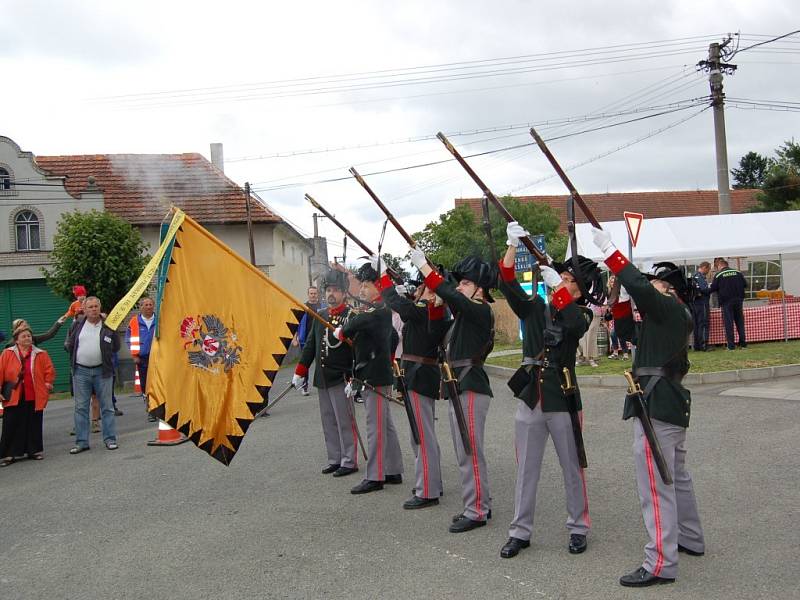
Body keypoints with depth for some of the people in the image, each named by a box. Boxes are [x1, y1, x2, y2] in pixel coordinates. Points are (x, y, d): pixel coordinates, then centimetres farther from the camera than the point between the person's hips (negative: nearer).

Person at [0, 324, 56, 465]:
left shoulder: (41, 354, 3)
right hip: (13, 398, -1)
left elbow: (49, 370, 6)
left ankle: (35, 450, 22)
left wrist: (48, 383, -6)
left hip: (34, 398, 1)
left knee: (34, 425, 10)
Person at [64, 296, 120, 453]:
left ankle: (110, 438, 11)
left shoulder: (108, 324, 0)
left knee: (107, 406, 4)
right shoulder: (77, 324, 6)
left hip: (102, 371, -2)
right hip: (80, 371, 2)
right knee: (81, 407, 5)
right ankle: (81, 441, 12)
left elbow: (116, 347, 3)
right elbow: (68, 345, 15)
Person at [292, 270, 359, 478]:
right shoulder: (319, 316, 11)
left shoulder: (351, 316, -9)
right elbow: (310, 345, 15)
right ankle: (334, 459, 22)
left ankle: (349, 461, 10)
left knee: (344, 421, 1)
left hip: (340, 378, -6)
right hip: (321, 378, 7)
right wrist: (300, 372, 12)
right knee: (328, 421, 12)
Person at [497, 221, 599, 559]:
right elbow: (507, 283, -6)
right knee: (526, 468, 9)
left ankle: (578, 528, 23)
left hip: (562, 396, -3)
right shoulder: (534, 308, 7)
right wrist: (513, 245, -17)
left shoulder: (581, 314, -2)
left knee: (572, 467, 9)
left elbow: (575, 324, -27)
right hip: (530, 395, 3)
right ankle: (520, 531, 18)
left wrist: (556, 285, -30)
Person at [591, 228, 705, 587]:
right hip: (672, 404, 11)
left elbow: (641, 288, -29)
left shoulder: (670, 308, -11)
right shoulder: (678, 316, 16)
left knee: (655, 485, -10)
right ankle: (690, 540, 38)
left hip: (656, 406, -11)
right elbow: (628, 327, 21)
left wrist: (609, 251, -23)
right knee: (677, 476, 23)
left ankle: (661, 564, -8)